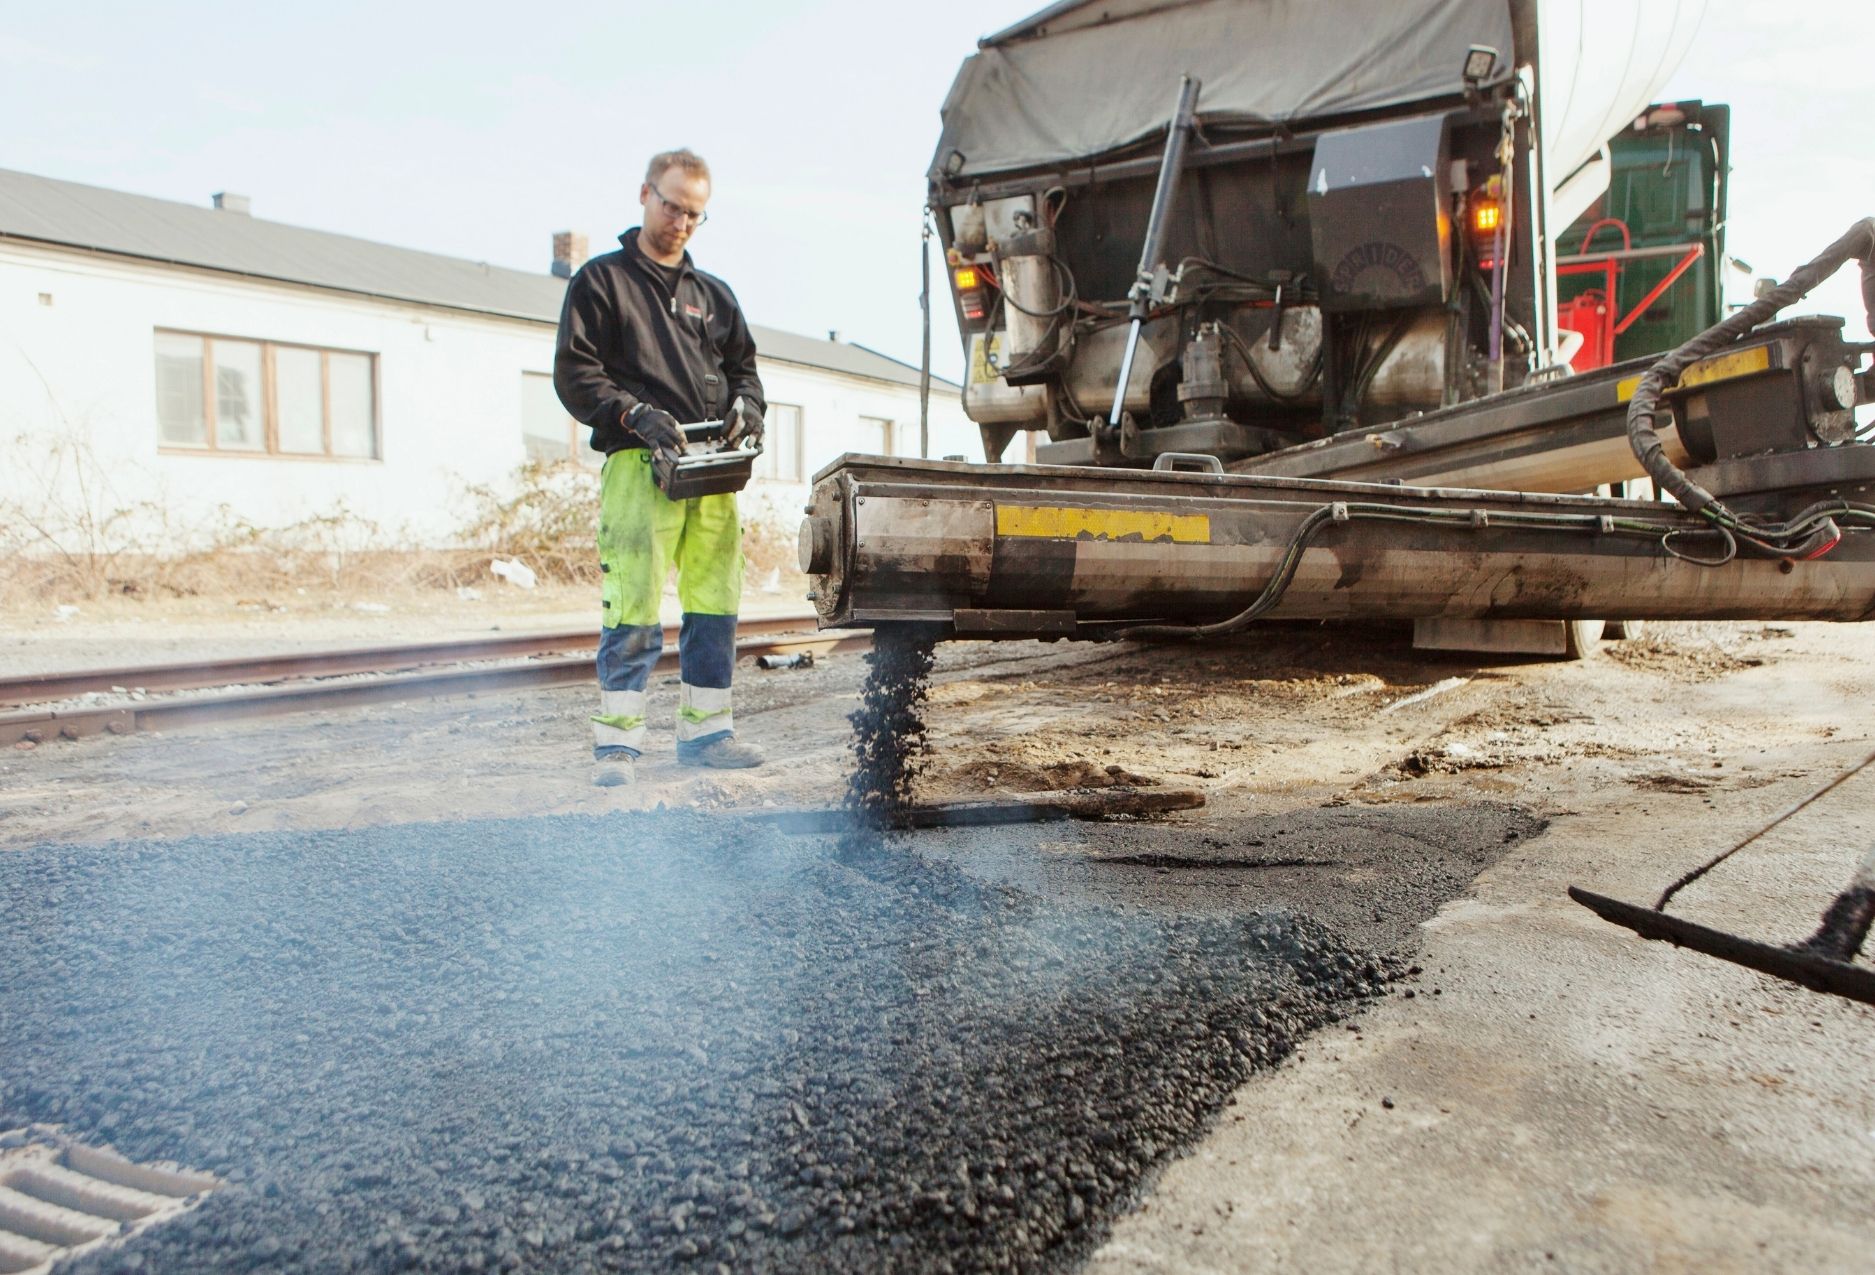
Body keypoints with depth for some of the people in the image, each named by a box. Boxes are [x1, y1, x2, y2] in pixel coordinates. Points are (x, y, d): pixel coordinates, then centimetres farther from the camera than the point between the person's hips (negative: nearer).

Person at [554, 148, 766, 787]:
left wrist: (746, 410, 2)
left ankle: (705, 730, 13)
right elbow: (574, 373, 0)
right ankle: (616, 741, -2)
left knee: (716, 602, 4)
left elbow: (743, 367, 25)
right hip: (639, 465, -5)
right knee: (634, 608, -9)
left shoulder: (713, 294, 25)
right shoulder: (601, 280, 9)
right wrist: (635, 415, -15)